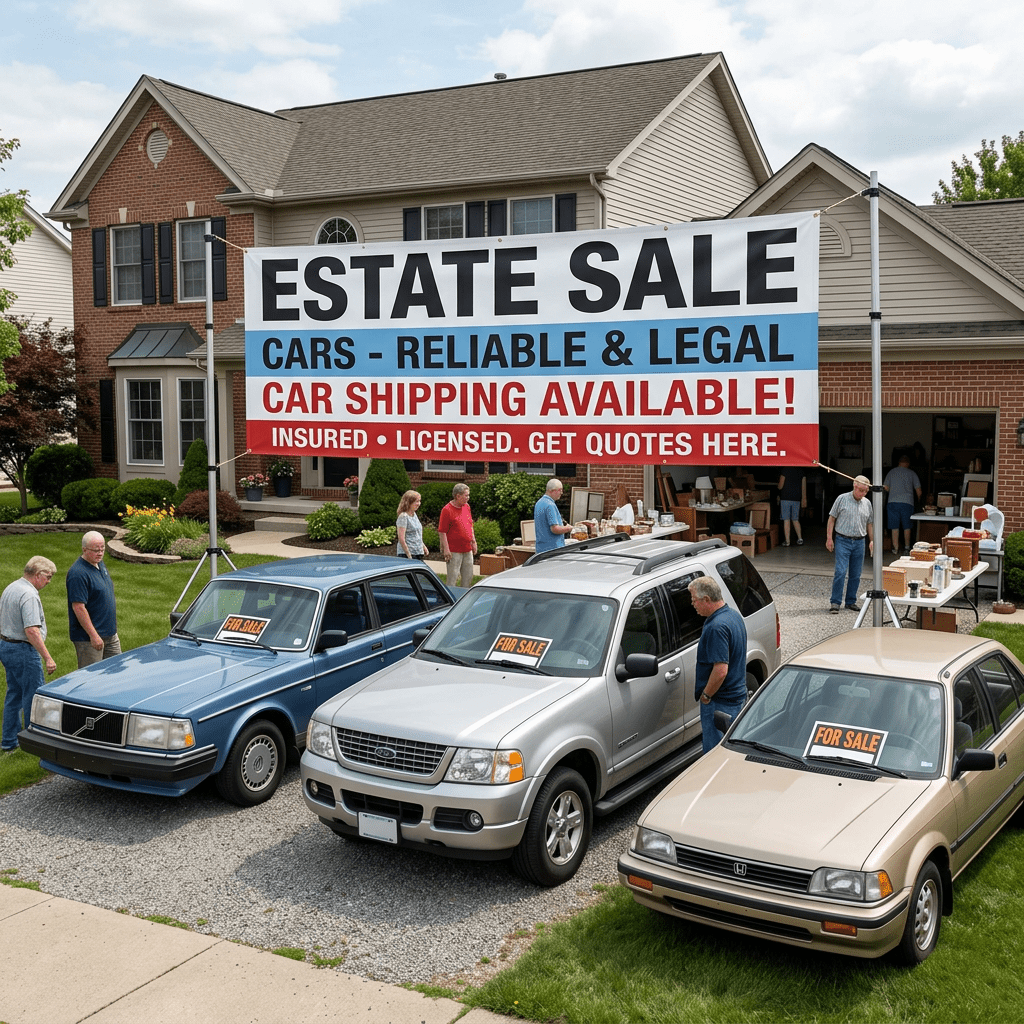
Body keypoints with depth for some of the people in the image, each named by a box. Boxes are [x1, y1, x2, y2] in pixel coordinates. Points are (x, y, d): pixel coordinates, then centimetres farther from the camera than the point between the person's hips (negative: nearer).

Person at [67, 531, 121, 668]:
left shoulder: (100, 564, 10)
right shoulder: (78, 573, -20)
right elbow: (78, 607, -23)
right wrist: (93, 635, -23)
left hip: (110, 634, 9)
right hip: (88, 637, -9)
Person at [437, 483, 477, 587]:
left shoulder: (467, 507, 11)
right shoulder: (447, 510, -12)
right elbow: (442, 531, -14)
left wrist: (473, 541, 18)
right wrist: (446, 549, -17)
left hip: (468, 550, 7)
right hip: (454, 551, -7)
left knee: (468, 577, 11)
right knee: (453, 578, -3)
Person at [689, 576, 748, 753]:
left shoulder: (716, 627, -24)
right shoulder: (734, 615, 8)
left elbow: (721, 670, -28)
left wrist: (705, 695, -14)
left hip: (719, 702, -10)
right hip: (738, 695, 10)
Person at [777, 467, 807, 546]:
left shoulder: (785, 471, -8)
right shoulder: (802, 472, 4)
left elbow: (780, 486, -6)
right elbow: (804, 487, 5)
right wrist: (804, 499, 12)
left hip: (785, 498, -4)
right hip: (796, 499, 4)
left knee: (786, 520, -1)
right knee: (795, 520, 17)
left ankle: (787, 541, -3)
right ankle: (800, 538, 9)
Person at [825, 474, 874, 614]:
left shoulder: (867, 503, 9)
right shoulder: (842, 499, -4)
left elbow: (869, 523, 18)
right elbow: (832, 519, -2)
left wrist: (872, 540, 10)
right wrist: (829, 538, -6)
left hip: (859, 542, 4)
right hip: (843, 541, -4)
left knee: (855, 575, 7)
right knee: (840, 572, -10)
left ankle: (851, 601, 18)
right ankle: (835, 602, -5)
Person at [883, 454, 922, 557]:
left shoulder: (891, 472, 8)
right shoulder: (912, 473, 5)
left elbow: (886, 488, 7)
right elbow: (918, 490, 4)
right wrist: (919, 499, 23)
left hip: (893, 502, 0)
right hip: (907, 502, 0)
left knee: (895, 527, 2)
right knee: (907, 527, 13)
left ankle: (896, 549, 0)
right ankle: (907, 547, 21)